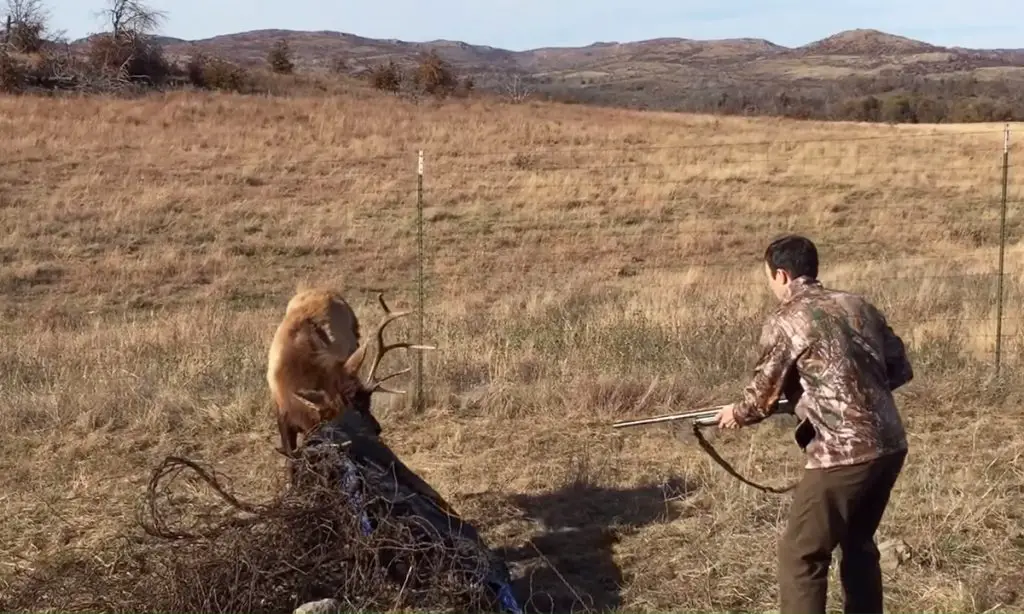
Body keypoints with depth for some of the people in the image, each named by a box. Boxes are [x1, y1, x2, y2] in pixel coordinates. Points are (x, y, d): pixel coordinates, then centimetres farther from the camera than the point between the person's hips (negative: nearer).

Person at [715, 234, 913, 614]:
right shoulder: (858, 305, 12)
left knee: (801, 556, 4)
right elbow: (901, 370, 15)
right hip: (891, 445, 8)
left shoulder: (785, 322, -7)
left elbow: (763, 397, -1)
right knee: (858, 544, 24)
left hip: (842, 454, -7)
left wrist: (736, 414, 19)